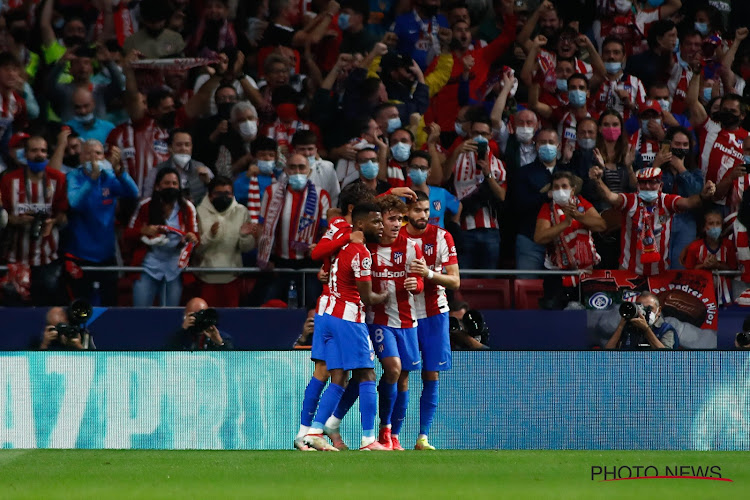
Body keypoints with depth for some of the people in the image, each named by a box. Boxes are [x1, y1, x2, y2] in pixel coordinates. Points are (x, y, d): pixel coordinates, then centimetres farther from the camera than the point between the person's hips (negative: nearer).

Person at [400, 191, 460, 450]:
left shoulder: (442, 237, -3)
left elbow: (455, 281, -6)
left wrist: (430, 274, -22)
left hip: (434, 314, 0)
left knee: (431, 376, -2)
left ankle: (423, 437, 1)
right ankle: (393, 435, 3)